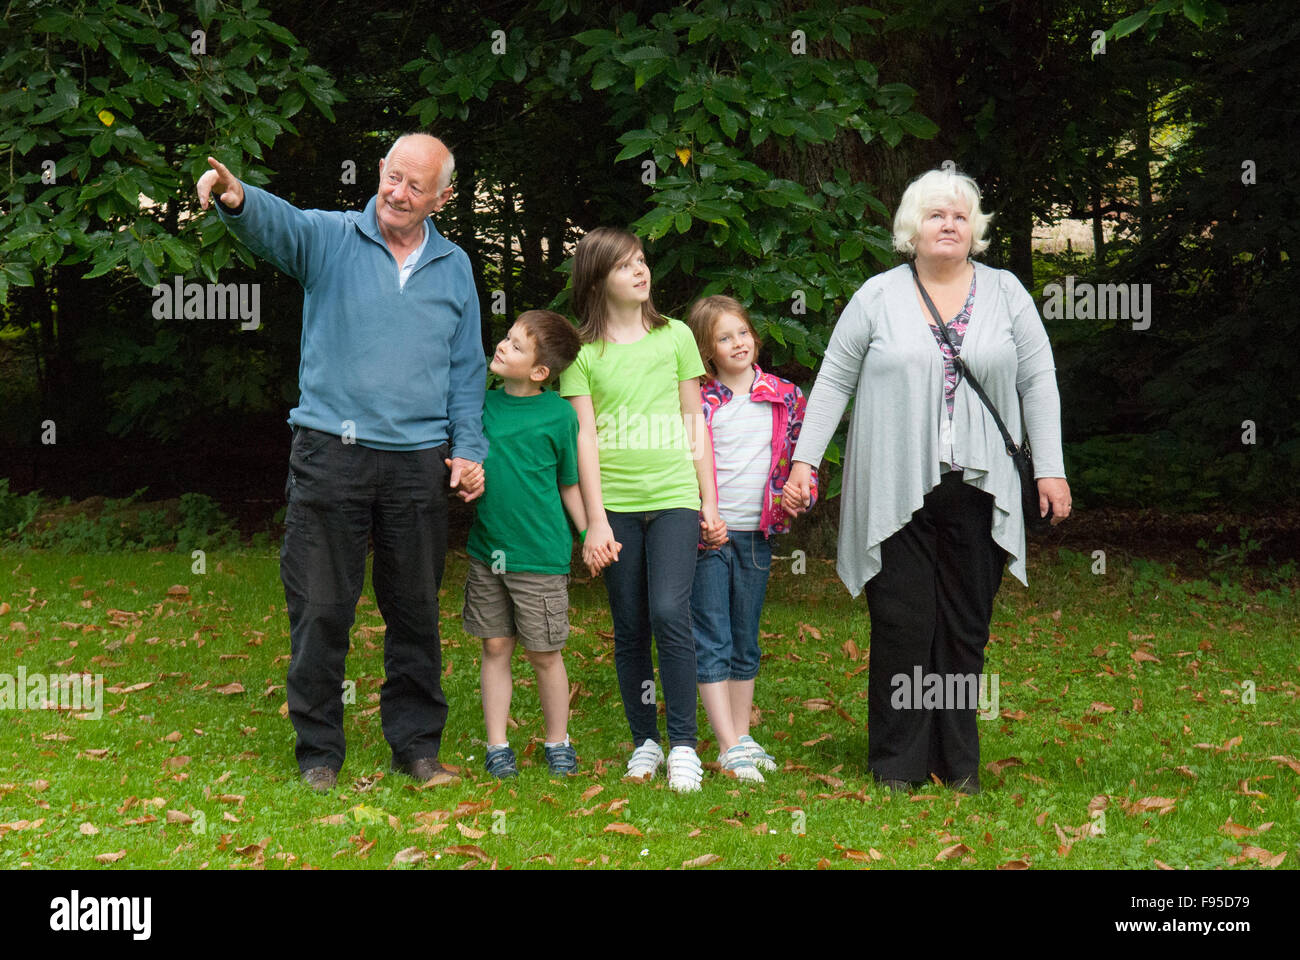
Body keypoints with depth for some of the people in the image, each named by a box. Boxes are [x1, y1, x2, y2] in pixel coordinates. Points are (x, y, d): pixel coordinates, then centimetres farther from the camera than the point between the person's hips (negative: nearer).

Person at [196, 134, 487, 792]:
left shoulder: (453, 267, 13)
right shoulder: (330, 238, 2)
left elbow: (466, 369, 16)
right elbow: (277, 225, -20)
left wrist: (469, 448, 5)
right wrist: (237, 199, -43)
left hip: (419, 461, 3)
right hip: (330, 453, -3)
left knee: (415, 609, 9)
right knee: (321, 608, -1)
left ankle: (416, 744, 21)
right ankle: (318, 750, 10)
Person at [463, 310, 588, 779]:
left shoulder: (558, 414, -6)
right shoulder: (483, 403, 4)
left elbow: (569, 484, 2)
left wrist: (589, 533, -4)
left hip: (539, 556, -4)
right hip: (487, 551, 4)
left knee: (543, 653, 5)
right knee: (495, 647, 8)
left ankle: (558, 743, 22)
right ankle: (497, 745, 17)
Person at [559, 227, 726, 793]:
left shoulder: (675, 336, 9)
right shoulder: (582, 351, 4)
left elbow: (695, 424, 13)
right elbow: (584, 436, 1)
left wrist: (709, 503, 10)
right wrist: (596, 521, -5)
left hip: (674, 497, 0)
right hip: (616, 502, 0)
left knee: (669, 613, -14)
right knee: (630, 628, 3)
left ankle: (683, 746, -8)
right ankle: (644, 742, 15)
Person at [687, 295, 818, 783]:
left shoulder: (785, 396, 5)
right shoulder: (696, 401, -3)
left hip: (756, 532, 3)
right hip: (707, 533, -3)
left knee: (746, 641, 13)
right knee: (712, 642, -4)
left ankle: (743, 736, 22)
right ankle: (729, 748, -3)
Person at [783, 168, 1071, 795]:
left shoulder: (1005, 293, 9)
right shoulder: (878, 297, 5)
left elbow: (1038, 381, 8)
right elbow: (833, 380, 8)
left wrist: (1050, 468, 2)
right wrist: (805, 461, 1)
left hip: (976, 491, 2)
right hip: (895, 494, -2)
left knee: (966, 625, 5)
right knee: (902, 624, -4)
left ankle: (958, 762, 14)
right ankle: (897, 764, 5)